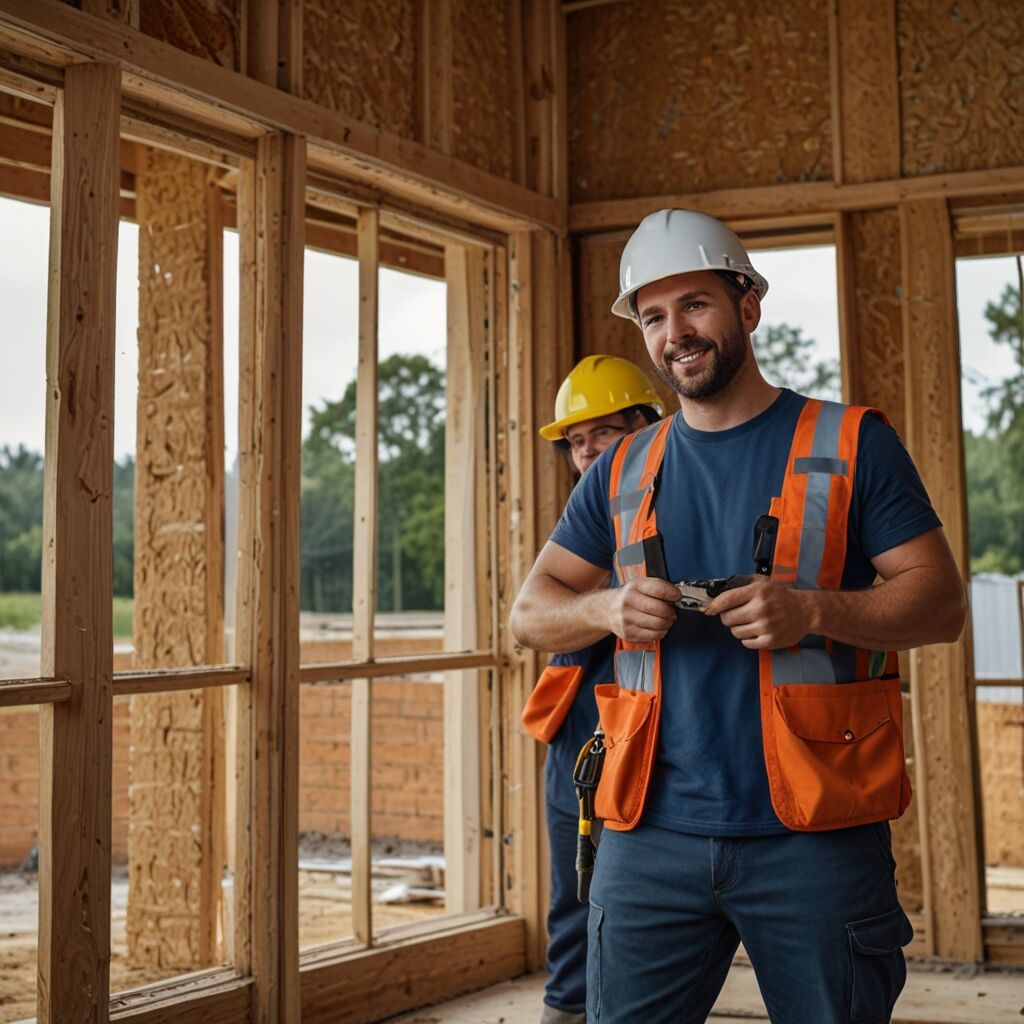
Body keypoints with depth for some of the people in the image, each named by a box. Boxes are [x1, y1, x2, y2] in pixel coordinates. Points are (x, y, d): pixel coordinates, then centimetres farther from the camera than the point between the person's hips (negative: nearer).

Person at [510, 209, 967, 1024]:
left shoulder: (849, 444, 3)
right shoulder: (624, 472, 13)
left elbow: (942, 602, -2)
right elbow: (530, 612, 13)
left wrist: (813, 610, -19)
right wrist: (609, 608, -9)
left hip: (816, 835, -2)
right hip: (651, 831, 3)